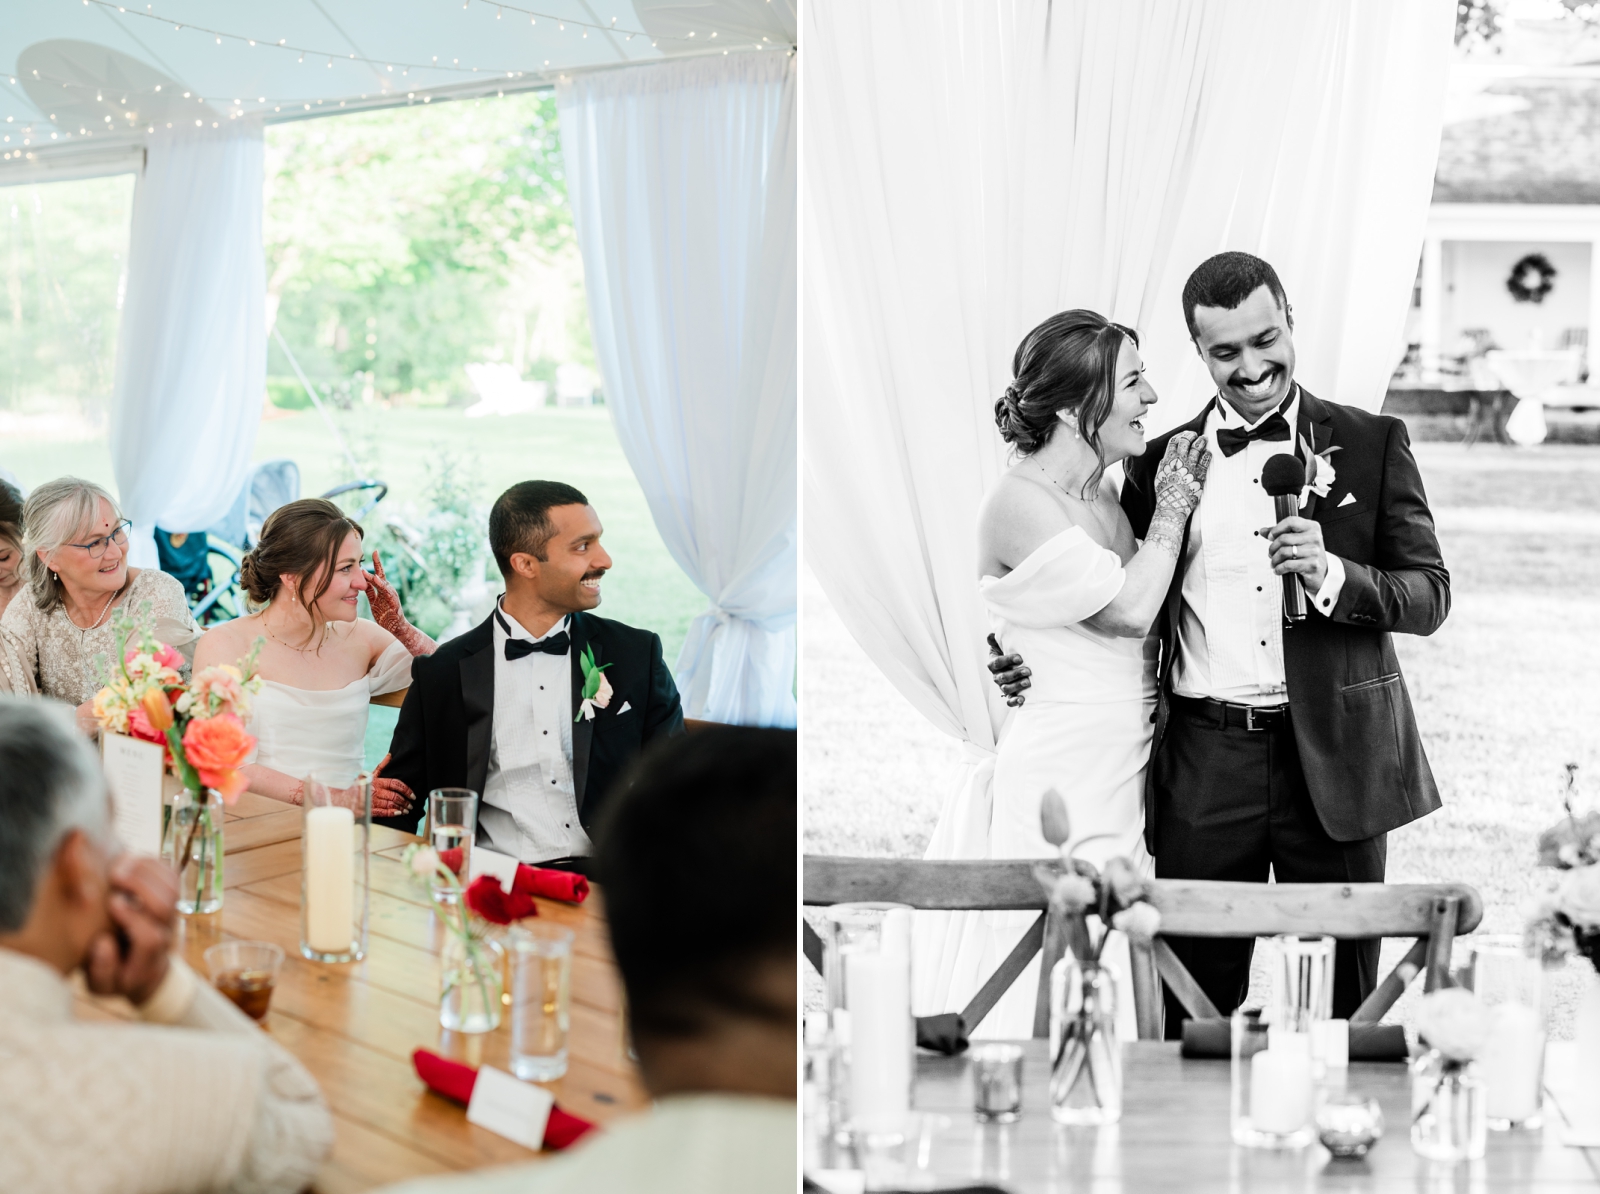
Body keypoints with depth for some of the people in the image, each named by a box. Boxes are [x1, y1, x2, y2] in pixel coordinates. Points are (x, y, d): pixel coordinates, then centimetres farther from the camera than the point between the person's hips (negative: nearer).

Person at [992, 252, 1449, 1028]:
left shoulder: (1372, 444, 4)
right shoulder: (1161, 461, 9)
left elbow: (1429, 597, 0)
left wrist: (1330, 574, -18)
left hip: (1333, 757, -1)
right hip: (1203, 766, 1)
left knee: (1342, 1006, 8)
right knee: (1194, 1008, 5)